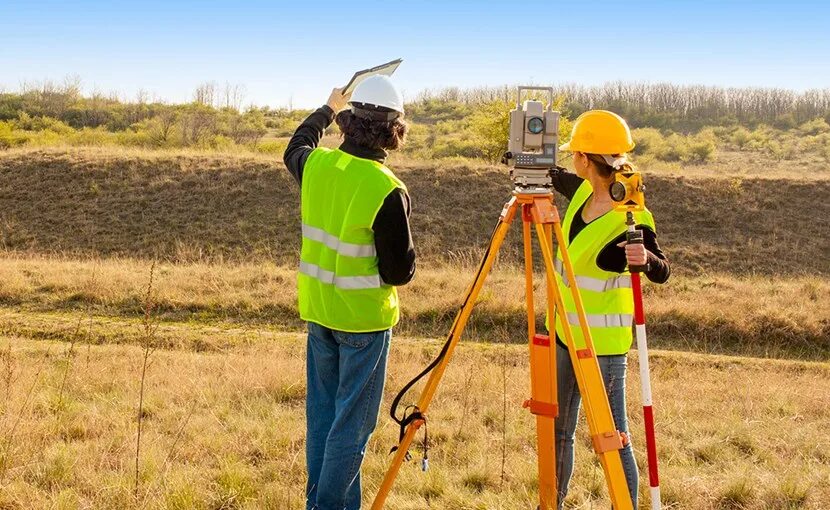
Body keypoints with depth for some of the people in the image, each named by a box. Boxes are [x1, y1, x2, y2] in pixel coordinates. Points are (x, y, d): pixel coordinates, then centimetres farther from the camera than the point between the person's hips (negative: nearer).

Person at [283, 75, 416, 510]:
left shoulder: (316, 165, -4)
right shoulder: (387, 191, -22)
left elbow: (294, 148, 23)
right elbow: (400, 271, -17)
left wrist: (327, 109, 36)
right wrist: (400, 261, 5)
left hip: (319, 310, 6)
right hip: (364, 318, -6)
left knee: (321, 411, 18)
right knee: (352, 421, 4)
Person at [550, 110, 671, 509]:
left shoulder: (631, 219, -21)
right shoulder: (582, 192, 1)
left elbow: (662, 272, -15)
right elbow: (553, 177, 21)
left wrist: (646, 259, -36)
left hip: (603, 342, -8)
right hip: (565, 332, 8)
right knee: (556, 430, 19)